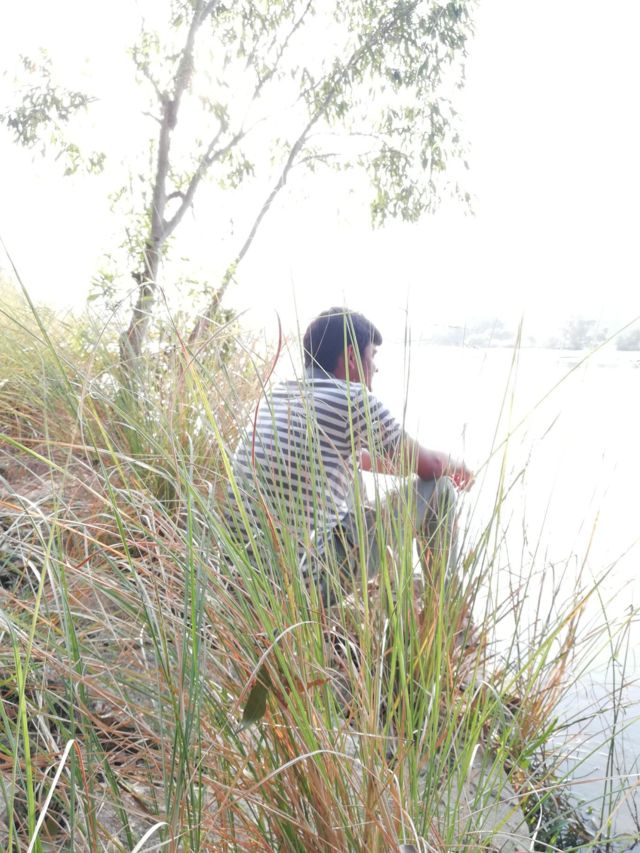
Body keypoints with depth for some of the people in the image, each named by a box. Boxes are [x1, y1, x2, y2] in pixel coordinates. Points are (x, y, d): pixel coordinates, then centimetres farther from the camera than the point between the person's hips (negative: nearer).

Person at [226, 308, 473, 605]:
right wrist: (455, 465, 24)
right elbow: (428, 464, 0)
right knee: (438, 489, 5)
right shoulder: (354, 398, -13)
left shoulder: (278, 393, 10)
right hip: (310, 580, -8)